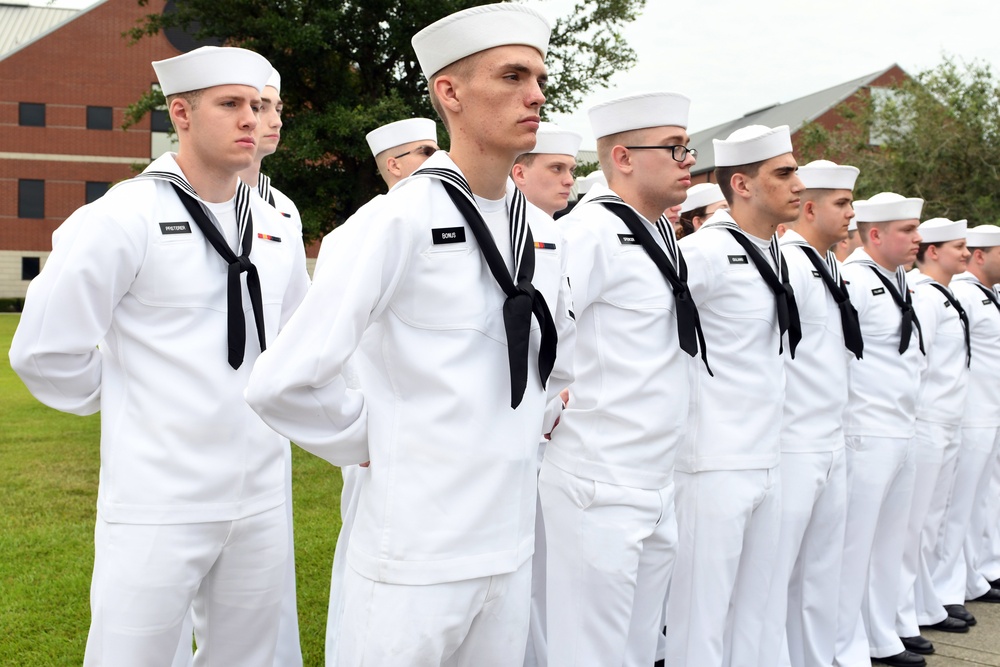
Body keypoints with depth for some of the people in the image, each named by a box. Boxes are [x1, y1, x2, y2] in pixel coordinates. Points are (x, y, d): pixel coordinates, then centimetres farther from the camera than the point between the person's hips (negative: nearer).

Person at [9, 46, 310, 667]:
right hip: (158, 505, -5)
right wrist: (130, 400, 2)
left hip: (263, 502, 6)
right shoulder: (126, 218, -11)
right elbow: (46, 350, -8)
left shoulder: (275, 230, 8)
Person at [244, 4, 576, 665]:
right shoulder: (398, 221, -15)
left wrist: (528, 427, 12)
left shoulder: (544, 233, 6)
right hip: (417, 558, -6)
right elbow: (283, 382, -19)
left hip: (512, 546, 6)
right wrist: (378, 444, -6)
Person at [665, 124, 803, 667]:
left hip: (767, 463, 8)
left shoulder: (774, 257, 12)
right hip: (714, 464, -8)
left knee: (750, 613, 15)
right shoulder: (707, 251, -14)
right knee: (701, 616, 0)